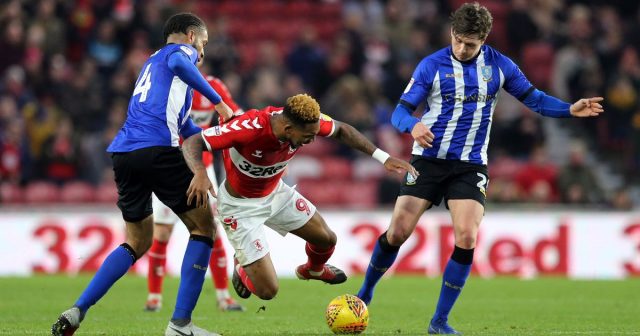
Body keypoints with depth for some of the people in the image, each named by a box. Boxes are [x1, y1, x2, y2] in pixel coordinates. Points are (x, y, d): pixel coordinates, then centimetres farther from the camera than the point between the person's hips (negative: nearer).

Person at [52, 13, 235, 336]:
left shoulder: (153, 62, 34)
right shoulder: (181, 50, 10)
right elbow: (178, 64, -17)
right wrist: (218, 102, -11)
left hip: (123, 153, 8)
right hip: (157, 149, -8)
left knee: (138, 242, 20)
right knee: (203, 228, 4)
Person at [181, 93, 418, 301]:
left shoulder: (305, 121, -22)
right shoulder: (250, 127, -40)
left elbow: (341, 130, -1)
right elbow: (192, 142, -36)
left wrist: (382, 156, -9)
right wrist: (200, 173, -57)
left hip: (275, 192, 6)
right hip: (240, 205, -6)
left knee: (326, 238, 14)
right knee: (267, 291, -10)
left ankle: (313, 269, 52)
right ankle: (243, 269, 27)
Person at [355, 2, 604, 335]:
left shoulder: (499, 65, 0)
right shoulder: (432, 65, -6)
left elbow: (532, 97, 11)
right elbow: (401, 110, -7)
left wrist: (571, 110, -5)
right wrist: (413, 126, -30)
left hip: (470, 167, 1)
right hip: (429, 159, -1)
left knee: (466, 239, -14)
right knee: (398, 232, -6)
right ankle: (365, 292, 20)